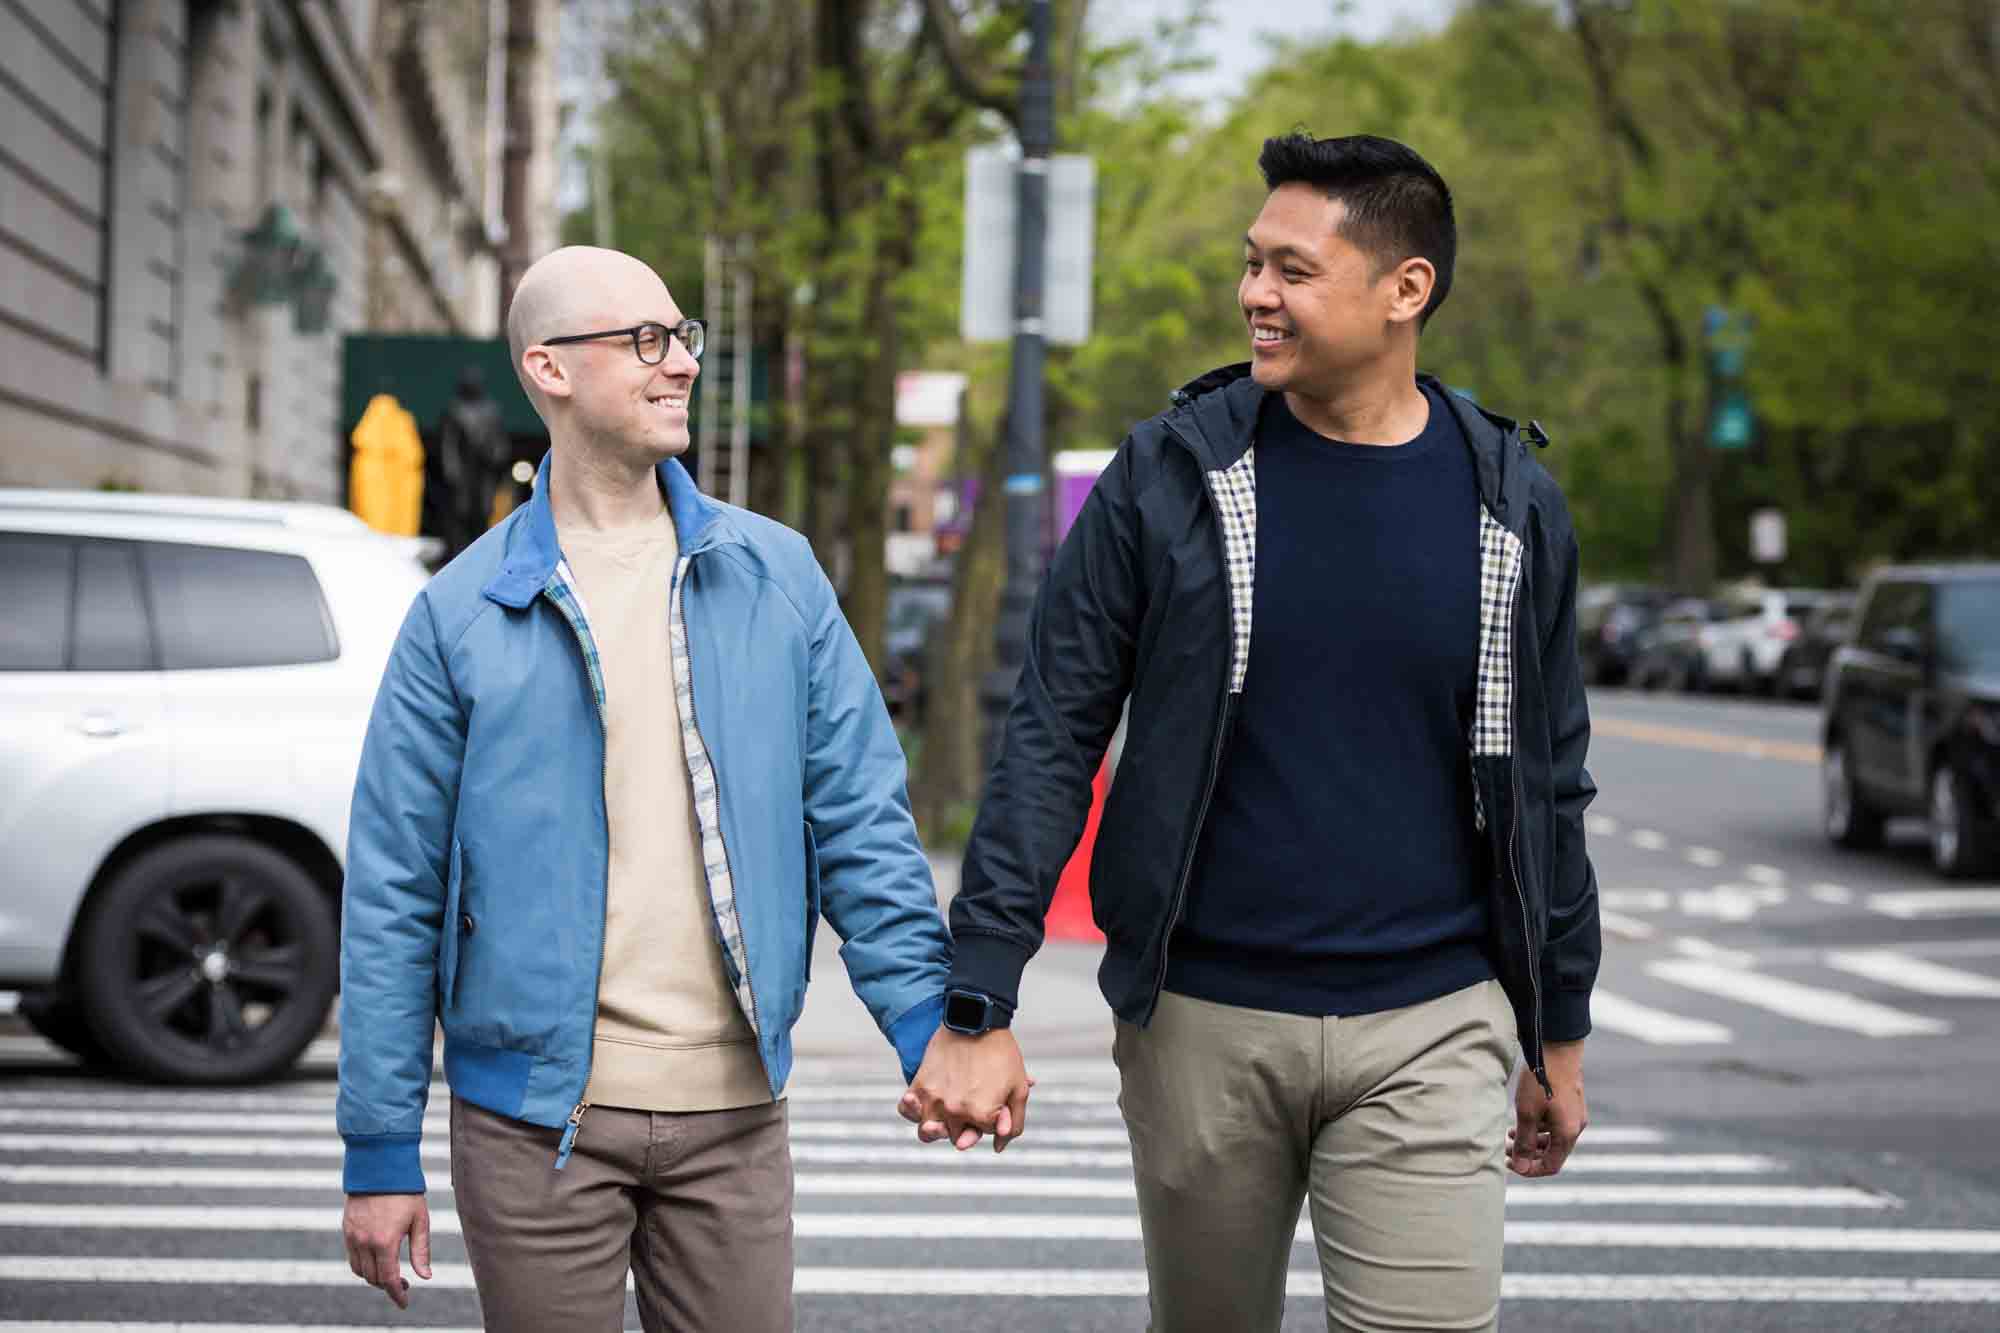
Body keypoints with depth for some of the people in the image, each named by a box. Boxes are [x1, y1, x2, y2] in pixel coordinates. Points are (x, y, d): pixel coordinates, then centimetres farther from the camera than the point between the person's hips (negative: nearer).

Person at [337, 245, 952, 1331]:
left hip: (734, 1109, 2)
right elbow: (394, 894, -1)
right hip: (537, 1115, -2)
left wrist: (931, 1027, -5)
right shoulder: (463, 614, -1)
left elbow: (860, 823, 6)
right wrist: (381, 1153, -3)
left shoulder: (776, 576, 6)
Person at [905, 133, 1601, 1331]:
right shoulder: (1172, 476, -3)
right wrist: (980, 1006, -12)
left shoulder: (1512, 507, 1)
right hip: (1204, 1018, 0)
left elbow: (1546, 783, 10)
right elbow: (1055, 738, -5)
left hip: (1427, 1029, 0)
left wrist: (1561, 1031, 13)